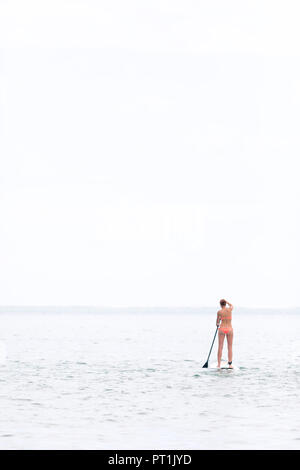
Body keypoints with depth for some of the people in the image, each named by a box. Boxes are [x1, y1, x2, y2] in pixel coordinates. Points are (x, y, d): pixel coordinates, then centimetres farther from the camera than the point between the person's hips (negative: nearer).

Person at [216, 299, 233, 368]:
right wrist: (226, 301, 30)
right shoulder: (230, 309, -3)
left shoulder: (219, 312, -6)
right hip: (229, 329, 1)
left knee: (220, 347, 3)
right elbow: (231, 305, 24)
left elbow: (217, 322, 9)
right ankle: (230, 364, -1)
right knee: (230, 347, 5)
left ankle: (219, 364, 1)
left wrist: (217, 324, 30)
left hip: (222, 329, -1)